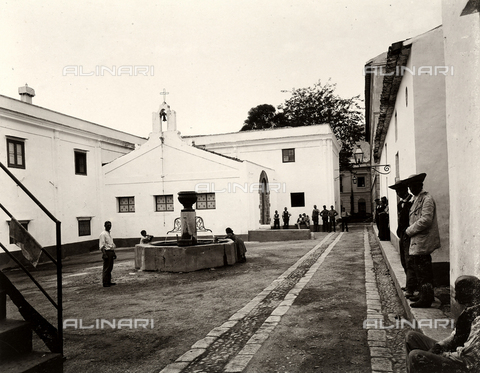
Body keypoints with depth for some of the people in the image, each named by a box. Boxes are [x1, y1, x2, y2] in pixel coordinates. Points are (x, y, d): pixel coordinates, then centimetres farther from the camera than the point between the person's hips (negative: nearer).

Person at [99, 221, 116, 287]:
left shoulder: (109, 234, 17)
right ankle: (105, 283, 0)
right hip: (107, 252, -9)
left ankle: (109, 282, 19)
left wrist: (114, 253, 20)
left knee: (110, 268, 12)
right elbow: (101, 246, -16)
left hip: (111, 252, 9)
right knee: (106, 268, -5)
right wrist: (104, 254, -24)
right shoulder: (103, 234, -10)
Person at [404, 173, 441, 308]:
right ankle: (425, 295, 28)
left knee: (423, 270, -4)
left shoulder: (427, 199, -14)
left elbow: (426, 220, -22)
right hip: (418, 241, 10)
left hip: (423, 241, -10)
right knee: (420, 269, 17)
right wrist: (410, 231, 8)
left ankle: (426, 299, 4)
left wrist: (409, 231, -14)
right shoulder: (416, 199, 17)